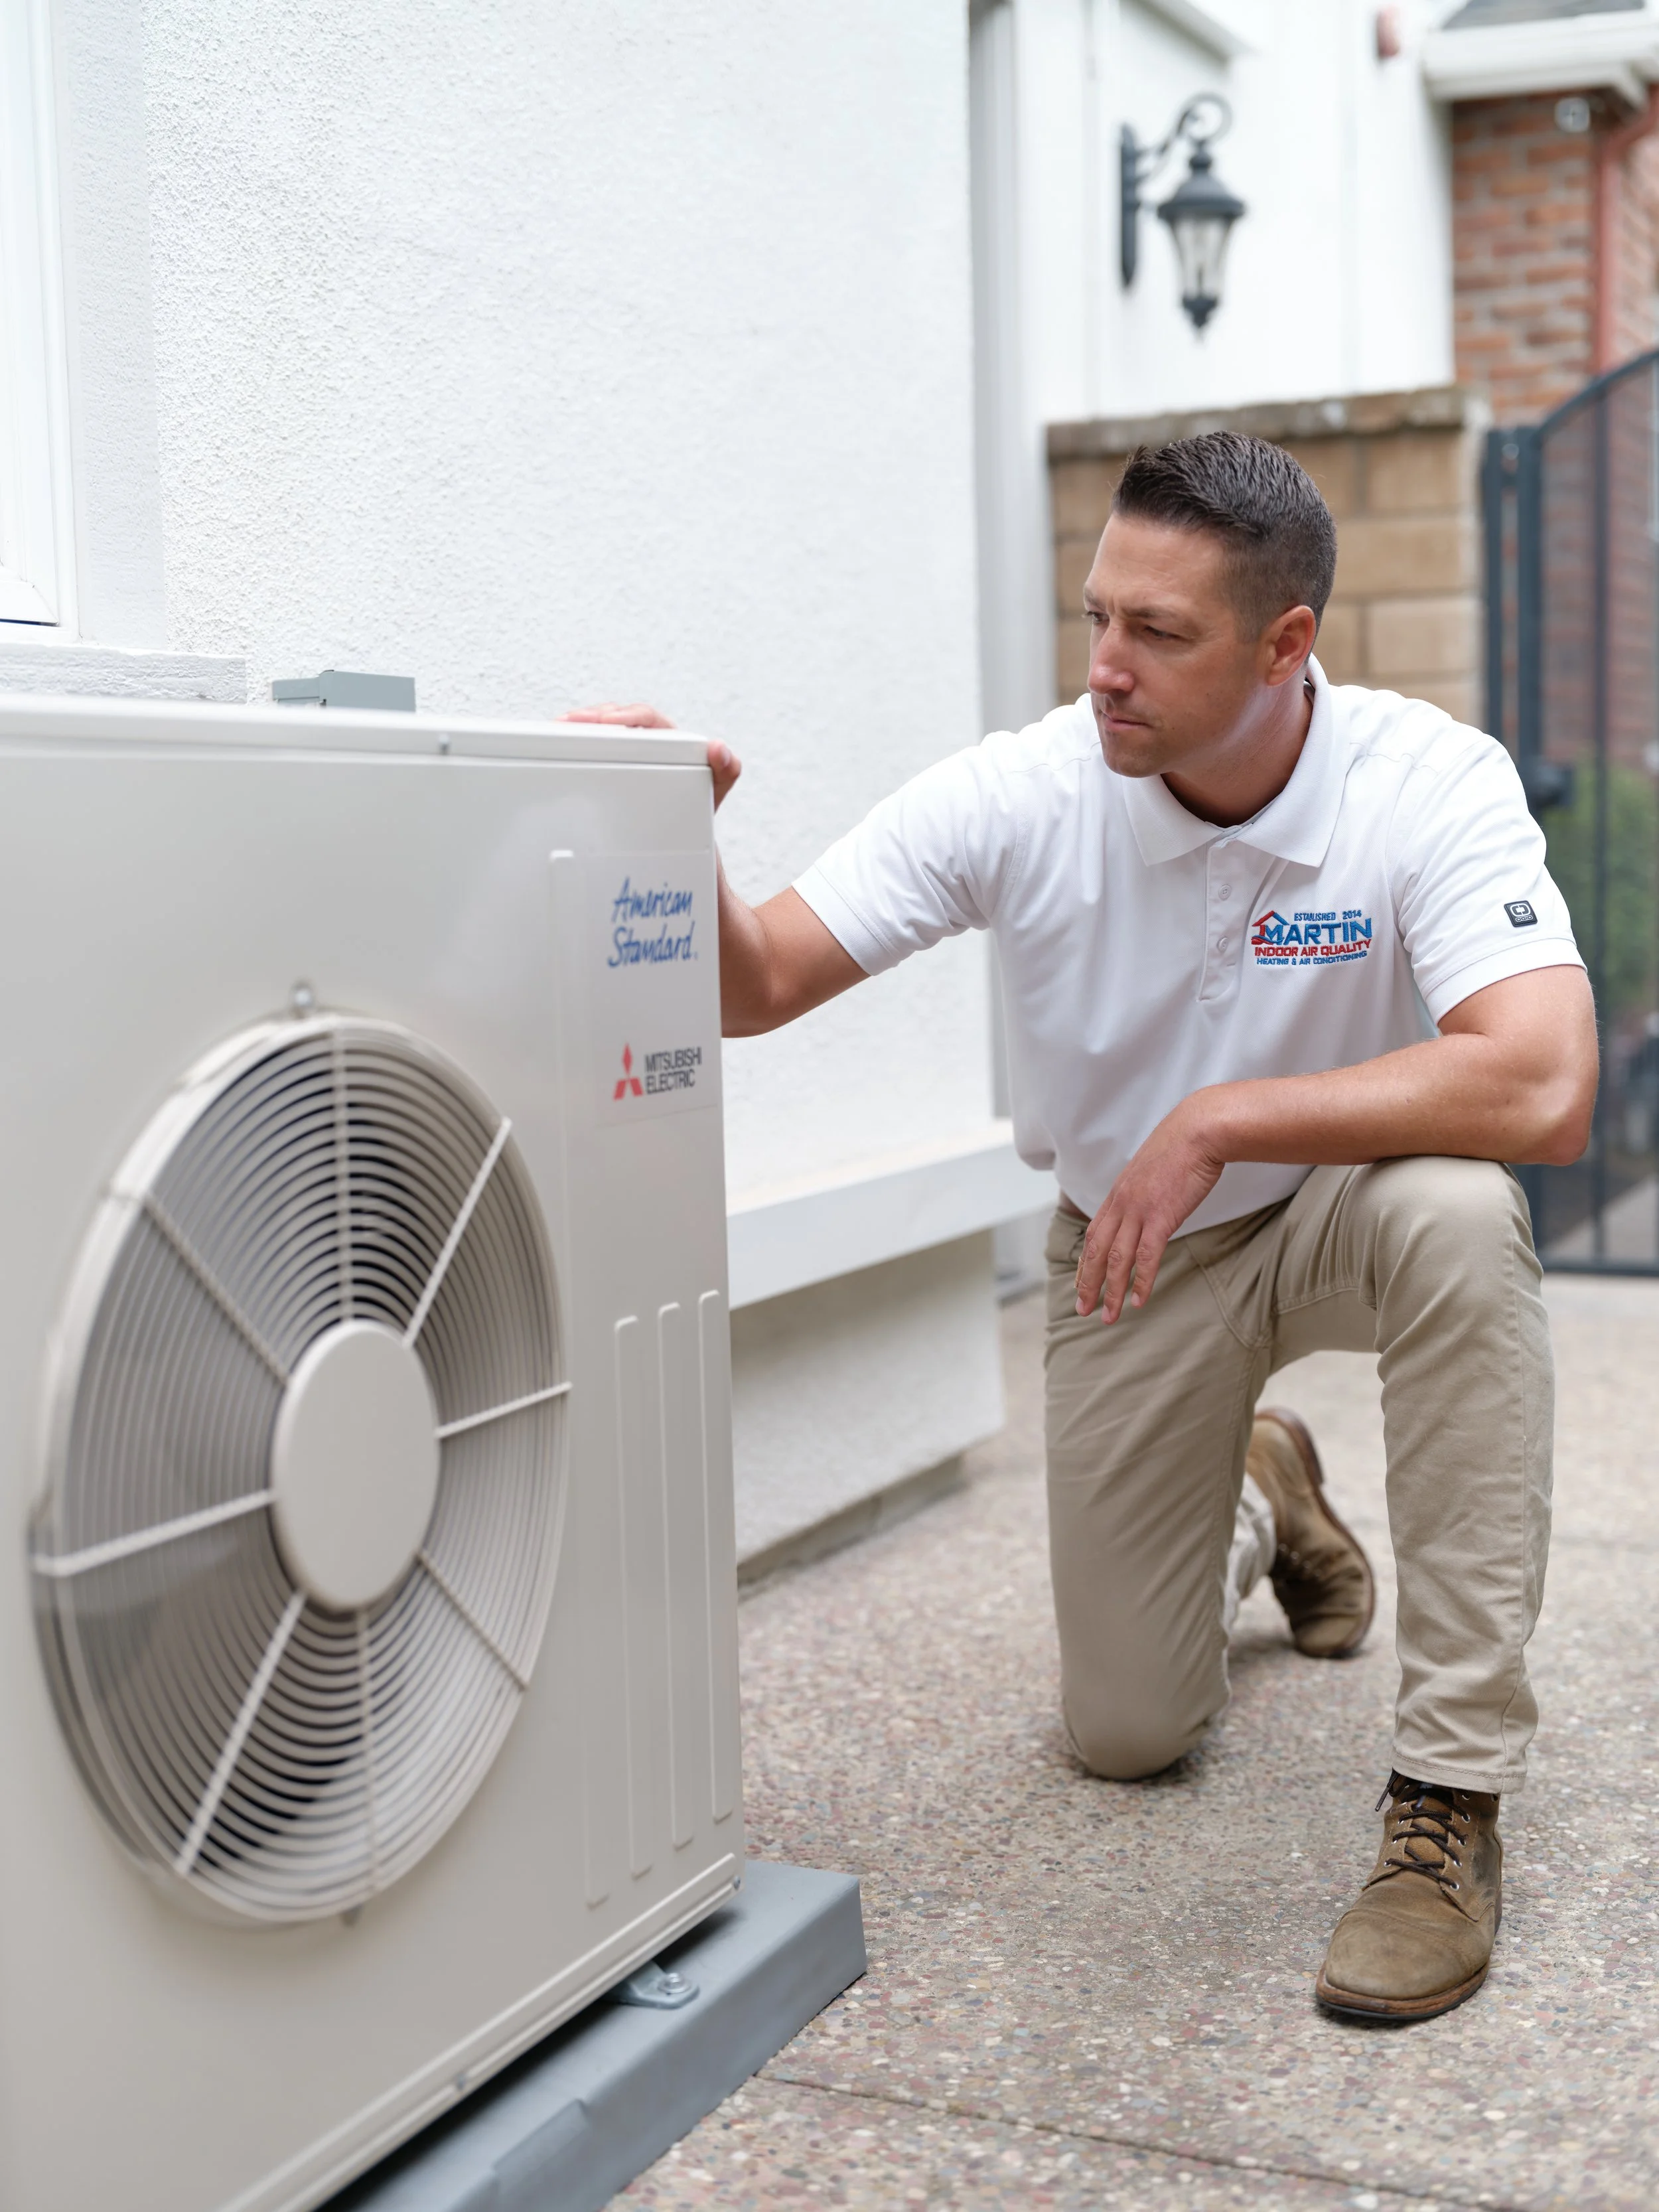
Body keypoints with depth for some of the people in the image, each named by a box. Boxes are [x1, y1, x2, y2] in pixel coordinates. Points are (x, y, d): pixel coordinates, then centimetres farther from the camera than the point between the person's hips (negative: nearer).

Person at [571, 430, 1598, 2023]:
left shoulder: (1429, 786, -26)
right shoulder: (1023, 797, -21)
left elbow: (1542, 1088, -39)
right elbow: (751, 985, -20)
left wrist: (1214, 1122, -39)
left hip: (1341, 1205, -2)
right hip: (1131, 1254, 2)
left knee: (1456, 1213, -40)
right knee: (1125, 1732, 3)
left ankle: (1448, 1800, -26)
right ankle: (1261, 1505, 41)